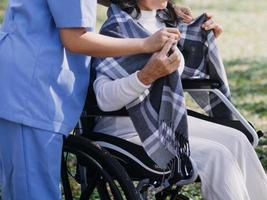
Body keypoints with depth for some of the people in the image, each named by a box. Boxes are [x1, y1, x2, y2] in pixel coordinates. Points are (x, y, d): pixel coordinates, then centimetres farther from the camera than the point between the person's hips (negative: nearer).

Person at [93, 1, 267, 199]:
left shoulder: (162, 22, 7)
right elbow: (105, 99, -26)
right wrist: (148, 75, -37)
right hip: (128, 130, -8)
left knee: (236, 141, -7)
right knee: (215, 156, -19)